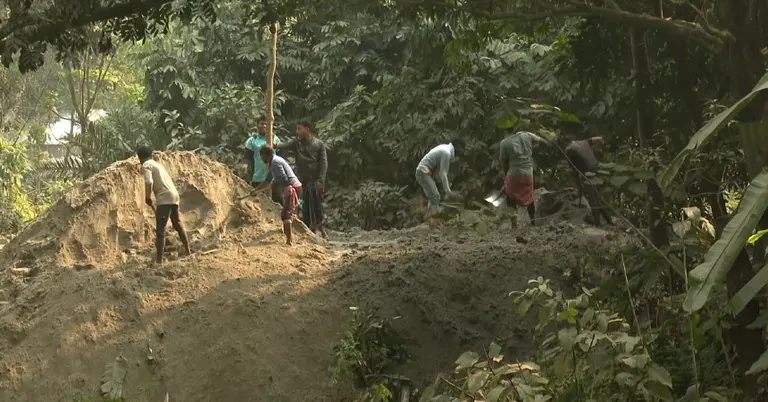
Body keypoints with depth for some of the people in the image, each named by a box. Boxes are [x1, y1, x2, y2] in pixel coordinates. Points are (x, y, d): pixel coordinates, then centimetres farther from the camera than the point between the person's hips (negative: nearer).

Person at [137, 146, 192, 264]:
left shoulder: (146, 166, -2)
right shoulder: (157, 164, 25)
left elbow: (149, 182, -20)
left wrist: (147, 197, -7)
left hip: (164, 198, -8)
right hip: (174, 195, 8)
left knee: (160, 231, -9)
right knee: (178, 225, 24)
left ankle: (159, 261, -15)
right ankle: (188, 252, 35)